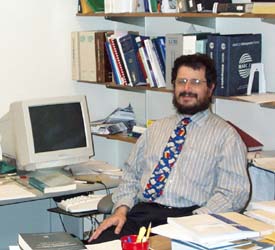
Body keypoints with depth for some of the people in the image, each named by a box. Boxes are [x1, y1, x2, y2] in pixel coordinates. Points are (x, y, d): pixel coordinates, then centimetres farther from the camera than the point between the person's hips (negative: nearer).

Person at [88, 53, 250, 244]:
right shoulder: (156, 128, 22)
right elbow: (131, 174, 22)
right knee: (98, 243, -23)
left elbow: (234, 193, -4)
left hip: (188, 217, -4)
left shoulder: (225, 134, 5)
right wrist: (122, 210, 2)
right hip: (140, 213, 4)